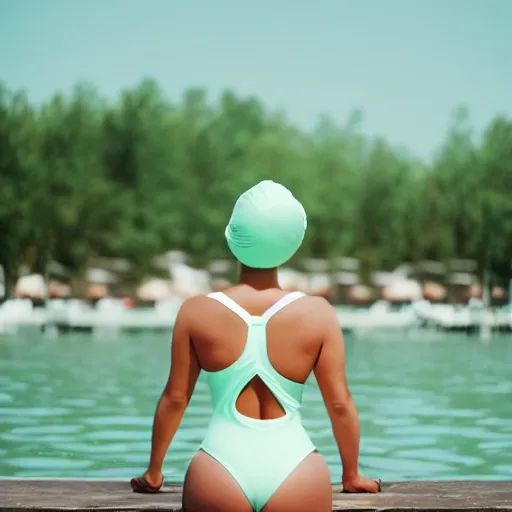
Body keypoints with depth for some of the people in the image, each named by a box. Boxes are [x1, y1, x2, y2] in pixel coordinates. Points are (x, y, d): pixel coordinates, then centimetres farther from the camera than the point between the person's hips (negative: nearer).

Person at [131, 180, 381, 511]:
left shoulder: (197, 312, 0)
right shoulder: (318, 313, -1)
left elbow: (175, 398, 7)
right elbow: (340, 403, 4)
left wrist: (154, 472, 21)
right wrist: (352, 476, 19)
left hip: (221, 474, 0)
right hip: (294, 471, 0)